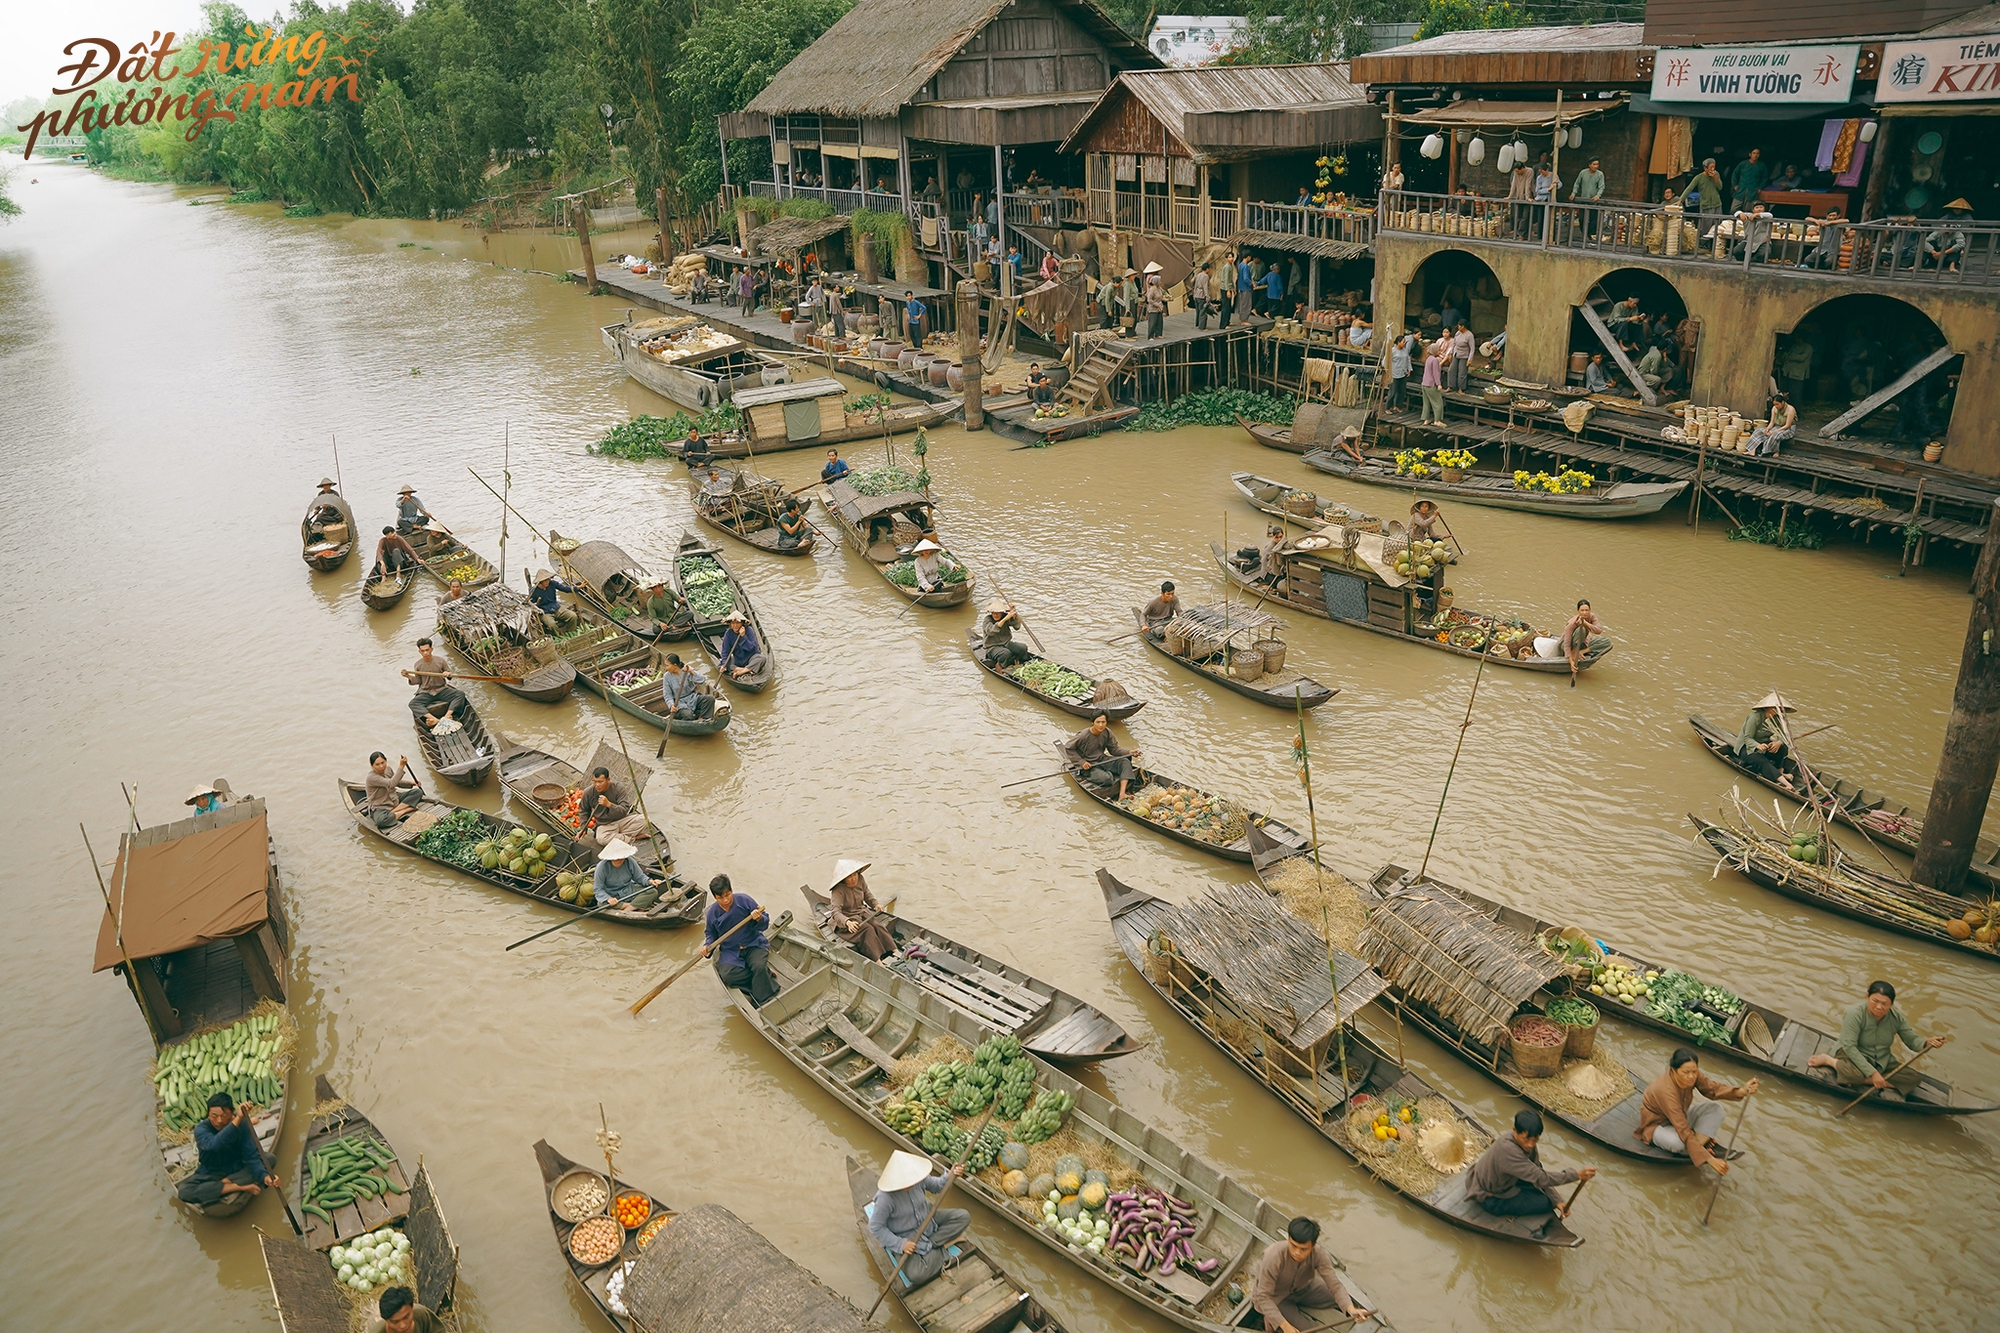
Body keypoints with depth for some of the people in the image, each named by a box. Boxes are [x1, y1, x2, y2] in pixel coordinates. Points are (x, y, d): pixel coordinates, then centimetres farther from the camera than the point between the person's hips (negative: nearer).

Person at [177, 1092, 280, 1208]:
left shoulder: (243, 1124, -18)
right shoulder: (201, 1129, -21)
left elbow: (252, 1157, -24)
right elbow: (214, 1144, -45)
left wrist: (265, 1176, -44)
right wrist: (238, 1119, -58)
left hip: (238, 1170, 1)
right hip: (210, 1175, -1)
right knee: (184, 1190, -32)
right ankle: (241, 1187, -25)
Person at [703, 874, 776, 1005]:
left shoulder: (744, 900, -11)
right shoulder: (713, 913, -3)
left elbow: (764, 924, -5)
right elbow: (710, 934, 16)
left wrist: (759, 919, -29)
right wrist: (707, 946, -5)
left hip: (753, 945, -2)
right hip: (730, 951, 2)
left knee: (759, 967, -33)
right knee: (727, 975, -27)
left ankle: (764, 1003, -18)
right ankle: (766, 975, -14)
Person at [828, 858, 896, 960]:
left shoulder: (860, 880, -5)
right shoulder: (838, 890, -24)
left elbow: (867, 895, 14)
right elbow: (836, 912, -32)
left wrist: (875, 904, -5)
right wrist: (848, 922, -49)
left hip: (862, 913, 6)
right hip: (845, 919, -6)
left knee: (878, 926, -21)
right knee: (867, 929, -30)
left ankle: (895, 952, -30)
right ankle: (878, 961, -39)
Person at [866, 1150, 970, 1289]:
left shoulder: (917, 1176, -18)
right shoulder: (885, 1198, -32)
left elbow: (936, 1186, 2)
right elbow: (876, 1227, -22)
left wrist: (950, 1177, -18)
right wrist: (900, 1244, -26)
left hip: (927, 1220, 6)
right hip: (906, 1238, -6)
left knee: (963, 1216, -7)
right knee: (917, 1275, -27)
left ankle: (929, 1245, -10)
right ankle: (940, 1250, -1)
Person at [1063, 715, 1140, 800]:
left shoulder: (1107, 732, -4)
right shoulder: (1083, 736, -20)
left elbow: (1114, 749, 4)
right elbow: (1068, 747, -10)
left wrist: (1129, 752, -13)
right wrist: (1081, 762, -15)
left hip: (1102, 759, 6)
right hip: (1088, 766, -6)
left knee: (1125, 762, -16)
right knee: (1106, 778, -33)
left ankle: (1122, 794, -28)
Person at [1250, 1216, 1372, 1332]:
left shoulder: (1318, 1255, -25)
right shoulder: (1273, 1257, -37)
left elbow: (1335, 1285, -25)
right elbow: (1263, 1296, -31)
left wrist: (1351, 1309, -45)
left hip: (1301, 1288, 5)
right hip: (1274, 1298, -5)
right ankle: (1271, 1320, 7)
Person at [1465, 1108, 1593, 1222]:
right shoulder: (1507, 1150, -38)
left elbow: (1538, 1174, -3)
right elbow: (1541, 1178, -34)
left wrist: (1557, 1201, -13)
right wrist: (1577, 1175, -33)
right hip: (1490, 1199, -8)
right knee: (1545, 1203, -6)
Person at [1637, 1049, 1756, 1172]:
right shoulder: (1666, 1091, -38)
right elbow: (1685, 1132, -40)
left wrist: (1741, 1091, -45)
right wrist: (1710, 1159, -42)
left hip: (1679, 1118, 7)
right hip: (1657, 1125, -7)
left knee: (1715, 1108, -13)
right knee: (1678, 1141, -39)